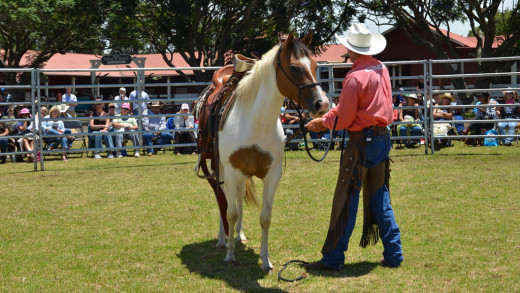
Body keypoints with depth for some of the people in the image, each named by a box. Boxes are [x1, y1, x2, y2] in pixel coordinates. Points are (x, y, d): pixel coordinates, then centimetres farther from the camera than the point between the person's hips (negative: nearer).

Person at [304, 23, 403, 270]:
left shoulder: (355, 77, -17)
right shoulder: (382, 69, 9)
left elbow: (344, 120, -14)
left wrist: (323, 122, 3)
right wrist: (327, 117, 14)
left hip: (362, 141, -8)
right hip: (383, 137, 8)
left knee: (346, 199, -2)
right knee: (379, 198, 14)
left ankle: (333, 257, 2)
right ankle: (393, 254, 14)